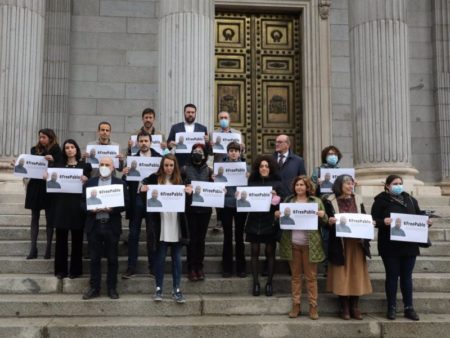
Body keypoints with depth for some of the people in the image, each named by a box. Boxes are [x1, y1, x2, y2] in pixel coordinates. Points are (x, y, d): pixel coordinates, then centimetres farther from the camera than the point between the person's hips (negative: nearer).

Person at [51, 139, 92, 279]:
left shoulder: (84, 165, 7)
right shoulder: (58, 166, 13)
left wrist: (85, 180, -19)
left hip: (77, 205, -1)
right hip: (61, 204, 2)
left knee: (77, 238, 3)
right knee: (61, 238, 2)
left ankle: (75, 269, 11)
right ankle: (60, 269, 10)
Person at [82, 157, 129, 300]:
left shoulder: (120, 183, 4)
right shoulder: (90, 182, 10)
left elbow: (125, 203, -1)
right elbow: (83, 202, 8)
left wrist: (112, 209, -17)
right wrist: (91, 209, -11)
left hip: (112, 225, -1)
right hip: (94, 225, 1)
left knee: (112, 259, 5)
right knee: (94, 258, 6)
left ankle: (112, 288, 15)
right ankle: (94, 288, 15)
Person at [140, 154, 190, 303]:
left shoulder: (179, 180, 5)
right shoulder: (154, 178, -1)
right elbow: (146, 200, 1)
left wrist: (189, 193, -14)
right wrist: (143, 191, -19)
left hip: (176, 225, 2)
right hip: (160, 225, -2)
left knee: (177, 258, 7)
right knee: (160, 257, 6)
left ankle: (177, 289, 13)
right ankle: (158, 288, 17)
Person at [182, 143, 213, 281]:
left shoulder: (208, 170, 7)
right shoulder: (185, 169, 1)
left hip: (205, 208, 2)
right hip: (190, 208, -2)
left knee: (201, 238, 7)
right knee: (192, 238, 1)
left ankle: (199, 267, 17)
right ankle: (191, 268, 9)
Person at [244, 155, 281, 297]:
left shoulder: (277, 182, 2)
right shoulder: (252, 182, 7)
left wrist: (275, 196, -20)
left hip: (270, 221, -1)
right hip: (254, 221, 1)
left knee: (270, 252, 4)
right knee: (255, 252, 3)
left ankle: (269, 283, 12)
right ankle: (255, 282, 9)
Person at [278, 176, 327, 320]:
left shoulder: (316, 201, 4)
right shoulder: (288, 200, 10)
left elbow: (324, 223, 5)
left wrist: (322, 215, -16)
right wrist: (278, 215, -10)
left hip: (310, 244, -2)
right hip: (292, 244, 2)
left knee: (311, 276, 3)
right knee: (295, 275, 8)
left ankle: (313, 306, 10)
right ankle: (295, 305, 15)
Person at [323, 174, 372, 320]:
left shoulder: (357, 200, 10)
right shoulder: (330, 201, -1)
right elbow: (327, 221, -1)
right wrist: (329, 222, -23)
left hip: (356, 242, 3)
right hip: (340, 243, -3)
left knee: (356, 274, 4)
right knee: (342, 275, 0)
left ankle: (355, 307, 13)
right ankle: (344, 308, 9)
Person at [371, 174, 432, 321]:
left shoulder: (411, 199, 13)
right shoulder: (381, 200, -3)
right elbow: (374, 220, -8)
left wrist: (427, 221, -5)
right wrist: (383, 221, -28)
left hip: (409, 245, 4)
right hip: (390, 245, -4)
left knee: (407, 276, 9)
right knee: (392, 276, 3)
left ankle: (409, 308, 15)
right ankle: (391, 308, 11)